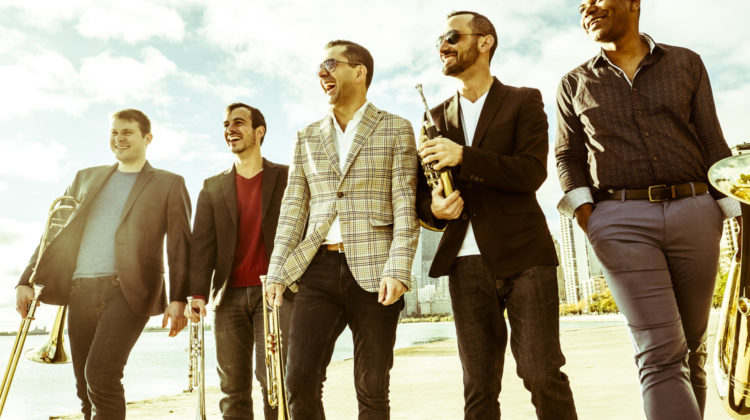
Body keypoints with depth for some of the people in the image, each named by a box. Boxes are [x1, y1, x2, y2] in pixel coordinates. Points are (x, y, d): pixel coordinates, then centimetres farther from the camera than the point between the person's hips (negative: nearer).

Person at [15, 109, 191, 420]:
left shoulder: (169, 184, 7)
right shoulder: (86, 178, 20)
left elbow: (180, 244, 0)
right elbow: (54, 231, 18)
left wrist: (178, 299, -9)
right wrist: (27, 279, 7)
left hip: (128, 291, -4)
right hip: (81, 290, 5)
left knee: (101, 375, -18)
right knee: (86, 386, 8)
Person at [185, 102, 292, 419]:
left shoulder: (287, 178, 6)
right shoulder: (212, 187, 14)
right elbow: (202, 243, 5)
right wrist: (198, 294, -7)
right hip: (229, 297, 3)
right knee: (233, 386, 6)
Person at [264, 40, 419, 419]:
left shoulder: (396, 130, 5)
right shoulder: (307, 137, 17)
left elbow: (406, 206, -2)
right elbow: (293, 208, 13)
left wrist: (398, 271, -14)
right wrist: (277, 271, 4)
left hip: (373, 271, -3)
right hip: (318, 269, 3)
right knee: (299, 381, -4)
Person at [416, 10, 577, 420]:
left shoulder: (523, 101, 6)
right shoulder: (438, 116, 16)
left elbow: (533, 172, -9)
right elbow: (423, 192, 16)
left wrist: (464, 156, -18)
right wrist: (434, 208, -7)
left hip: (523, 255, -3)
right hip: (467, 262, 3)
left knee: (543, 375, -6)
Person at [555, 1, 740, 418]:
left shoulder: (686, 64, 10)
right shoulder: (575, 84, 11)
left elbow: (712, 144, 8)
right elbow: (569, 156, 13)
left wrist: (736, 213, 2)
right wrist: (583, 211, -3)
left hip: (693, 212, 2)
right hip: (621, 222, -1)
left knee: (692, 344, 12)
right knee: (660, 352, -11)